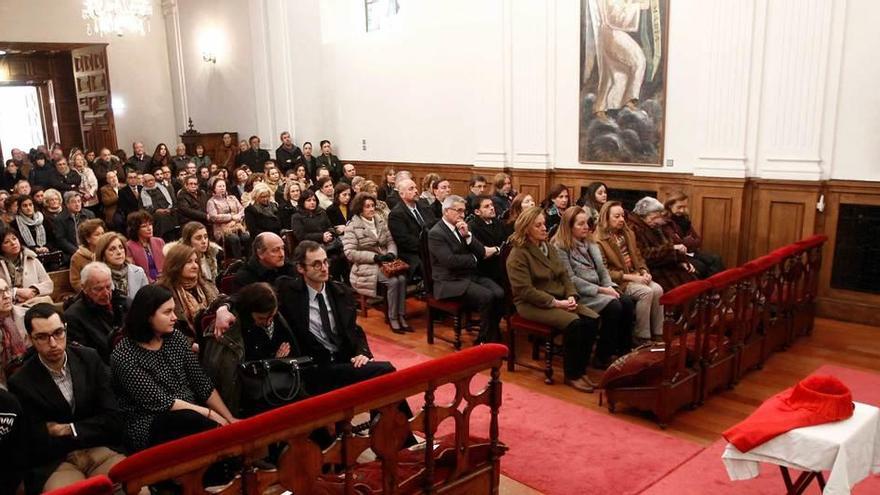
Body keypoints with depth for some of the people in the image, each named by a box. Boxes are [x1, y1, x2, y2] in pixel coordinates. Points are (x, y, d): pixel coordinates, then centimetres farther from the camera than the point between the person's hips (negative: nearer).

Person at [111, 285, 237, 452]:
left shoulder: (176, 338, 6)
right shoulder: (125, 355, -12)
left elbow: (202, 383, 7)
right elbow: (159, 401, -16)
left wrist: (230, 418, 0)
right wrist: (208, 413, -17)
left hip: (190, 416, 5)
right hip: (150, 428, -5)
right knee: (212, 428, -32)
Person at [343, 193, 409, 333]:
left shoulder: (381, 222, 13)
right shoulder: (352, 227, -5)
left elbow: (391, 242, 14)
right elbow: (350, 253, -12)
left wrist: (391, 253, -10)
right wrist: (375, 257, -18)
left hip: (385, 263, 5)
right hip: (366, 267, -5)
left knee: (402, 278, -26)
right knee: (393, 281, -28)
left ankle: (401, 316, -18)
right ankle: (392, 318, -14)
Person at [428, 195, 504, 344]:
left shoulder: (462, 228, 12)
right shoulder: (435, 233, -10)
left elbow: (481, 252, 6)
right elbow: (450, 261, -20)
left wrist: (467, 235, -10)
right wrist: (474, 258, -6)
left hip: (471, 275, 7)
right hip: (450, 281, -7)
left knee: (499, 293, -18)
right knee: (486, 297, -27)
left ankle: (493, 335, -2)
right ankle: (485, 340, -10)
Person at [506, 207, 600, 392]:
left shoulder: (548, 247, 13)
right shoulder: (518, 254, -11)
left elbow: (564, 275, 13)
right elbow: (525, 290, -18)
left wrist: (571, 296, -6)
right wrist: (555, 303, -20)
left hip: (559, 299, 8)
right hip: (532, 304, -7)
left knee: (592, 319, -15)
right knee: (573, 323, -29)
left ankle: (581, 369, -4)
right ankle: (572, 375, -13)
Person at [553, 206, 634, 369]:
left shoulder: (590, 243, 15)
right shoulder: (560, 248, -10)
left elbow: (602, 269, 13)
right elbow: (571, 279, -16)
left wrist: (609, 287, -7)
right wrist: (601, 290, -17)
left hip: (598, 289, 7)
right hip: (579, 293, -7)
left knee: (627, 302, -17)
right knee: (613, 306, -27)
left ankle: (624, 350, -6)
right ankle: (602, 357, -16)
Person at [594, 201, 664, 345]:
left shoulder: (628, 233, 15)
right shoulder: (599, 240, -11)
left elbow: (639, 257, 20)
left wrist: (644, 272, -2)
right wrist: (630, 277, -19)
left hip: (635, 275, 7)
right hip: (618, 281, -7)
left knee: (658, 289, -19)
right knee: (646, 292, -27)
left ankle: (657, 333, -11)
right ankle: (641, 336, -17)